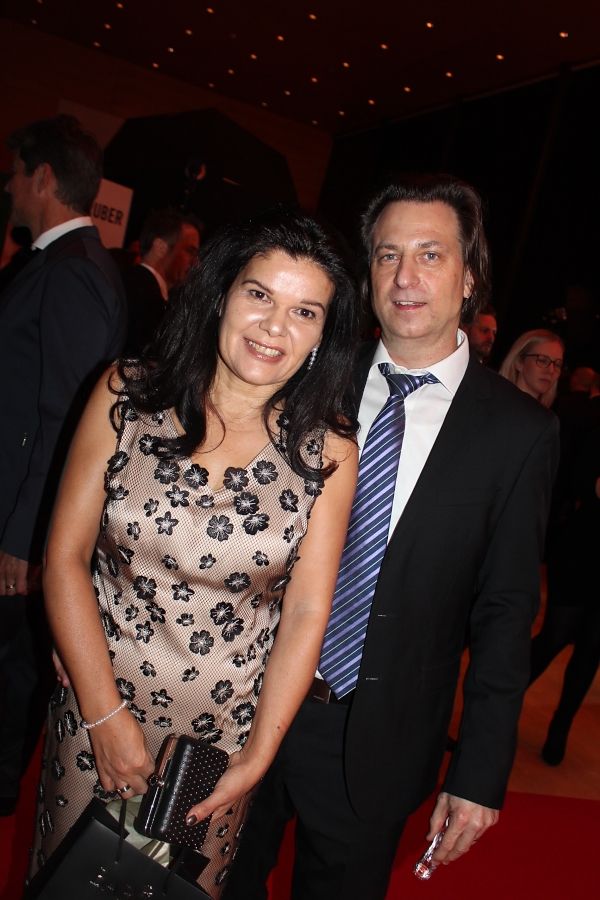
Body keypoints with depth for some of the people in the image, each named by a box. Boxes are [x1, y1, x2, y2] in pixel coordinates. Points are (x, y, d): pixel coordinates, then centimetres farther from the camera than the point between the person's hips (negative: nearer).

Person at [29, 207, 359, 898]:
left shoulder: (328, 451, -12)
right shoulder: (126, 395, -12)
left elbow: (307, 611, -9)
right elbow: (65, 557, -9)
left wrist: (256, 757, -10)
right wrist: (106, 713, -10)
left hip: (229, 728, 0)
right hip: (97, 704, 1)